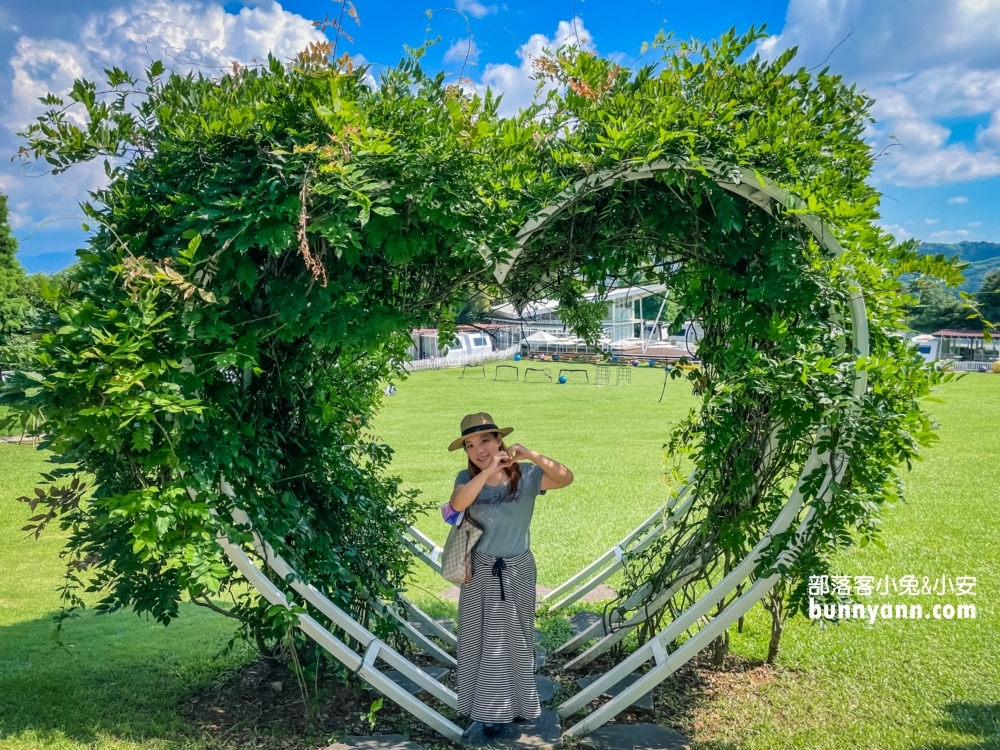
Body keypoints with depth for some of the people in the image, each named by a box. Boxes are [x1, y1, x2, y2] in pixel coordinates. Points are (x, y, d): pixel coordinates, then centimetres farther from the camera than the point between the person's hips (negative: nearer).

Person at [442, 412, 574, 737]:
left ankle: (516, 703, 37)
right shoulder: (467, 477, -10)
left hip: (517, 570, 0)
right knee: (484, 640, 11)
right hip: (480, 571, 1)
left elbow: (566, 478, -28)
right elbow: (457, 505, -30)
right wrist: (489, 470, -39)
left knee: (516, 639, 16)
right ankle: (491, 708, 29)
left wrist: (531, 455, -41)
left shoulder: (526, 475, -13)